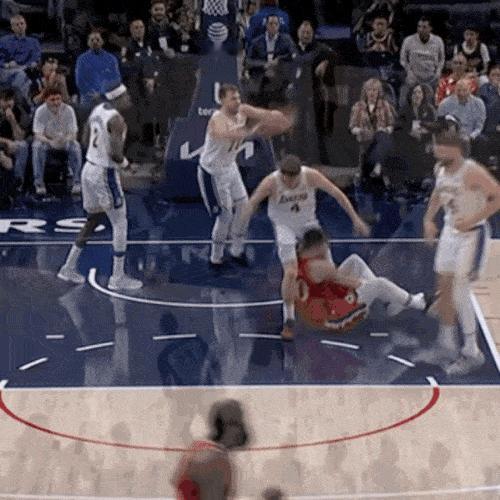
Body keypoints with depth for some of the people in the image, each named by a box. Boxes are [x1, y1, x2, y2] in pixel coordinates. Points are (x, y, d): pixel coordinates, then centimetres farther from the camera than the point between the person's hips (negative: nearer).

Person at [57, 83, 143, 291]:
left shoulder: (98, 110, 6)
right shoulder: (116, 119, -21)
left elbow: (86, 136, 19)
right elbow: (115, 154, -28)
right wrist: (123, 162, -5)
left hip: (89, 169, 9)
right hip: (105, 174, -9)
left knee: (93, 220, 22)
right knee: (120, 224, 4)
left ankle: (69, 267, 25)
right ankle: (118, 277, 9)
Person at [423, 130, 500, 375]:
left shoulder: (472, 172, -23)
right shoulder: (440, 170, 2)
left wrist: (472, 220, -27)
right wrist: (429, 219, 10)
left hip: (472, 234, -8)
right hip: (450, 232, 8)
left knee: (460, 293, -10)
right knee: (444, 287, 12)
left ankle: (472, 352, -2)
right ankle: (447, 334, 30)